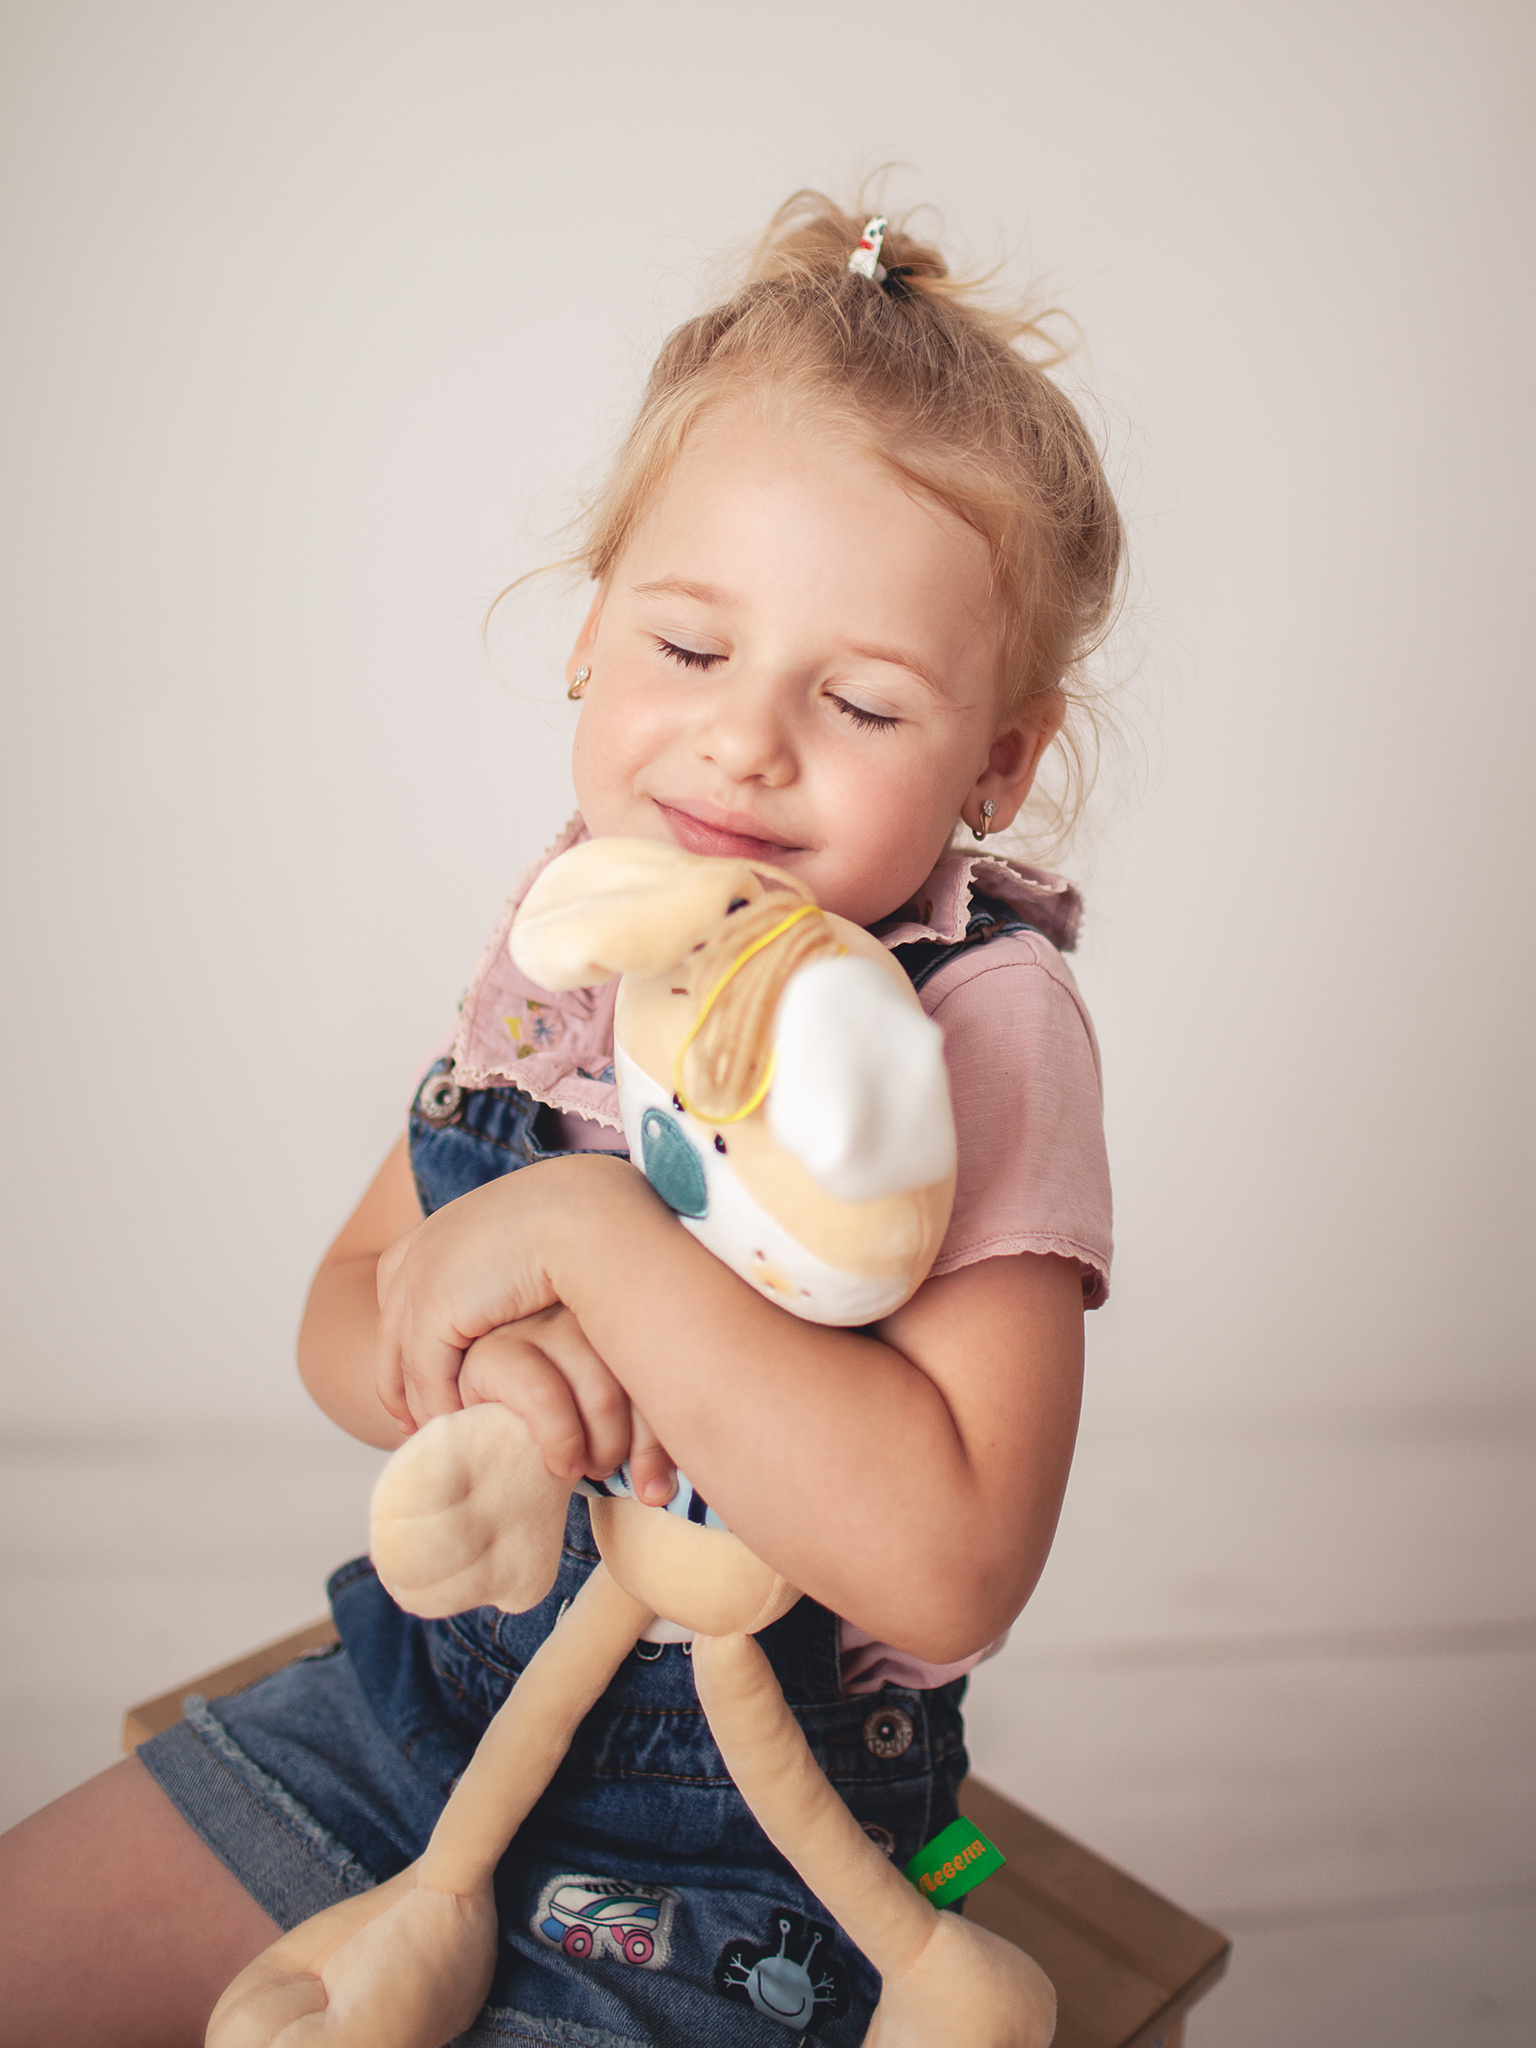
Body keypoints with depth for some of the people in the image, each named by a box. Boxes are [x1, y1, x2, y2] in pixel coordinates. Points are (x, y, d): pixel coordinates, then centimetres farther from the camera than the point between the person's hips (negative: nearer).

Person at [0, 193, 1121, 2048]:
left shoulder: (978, 1023, -23)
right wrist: (464, 1363, -22)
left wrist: (588, 1233, -31)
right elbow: (344, 1313, 1)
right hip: (408, 1697, 6)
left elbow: (947, 1563, -33)